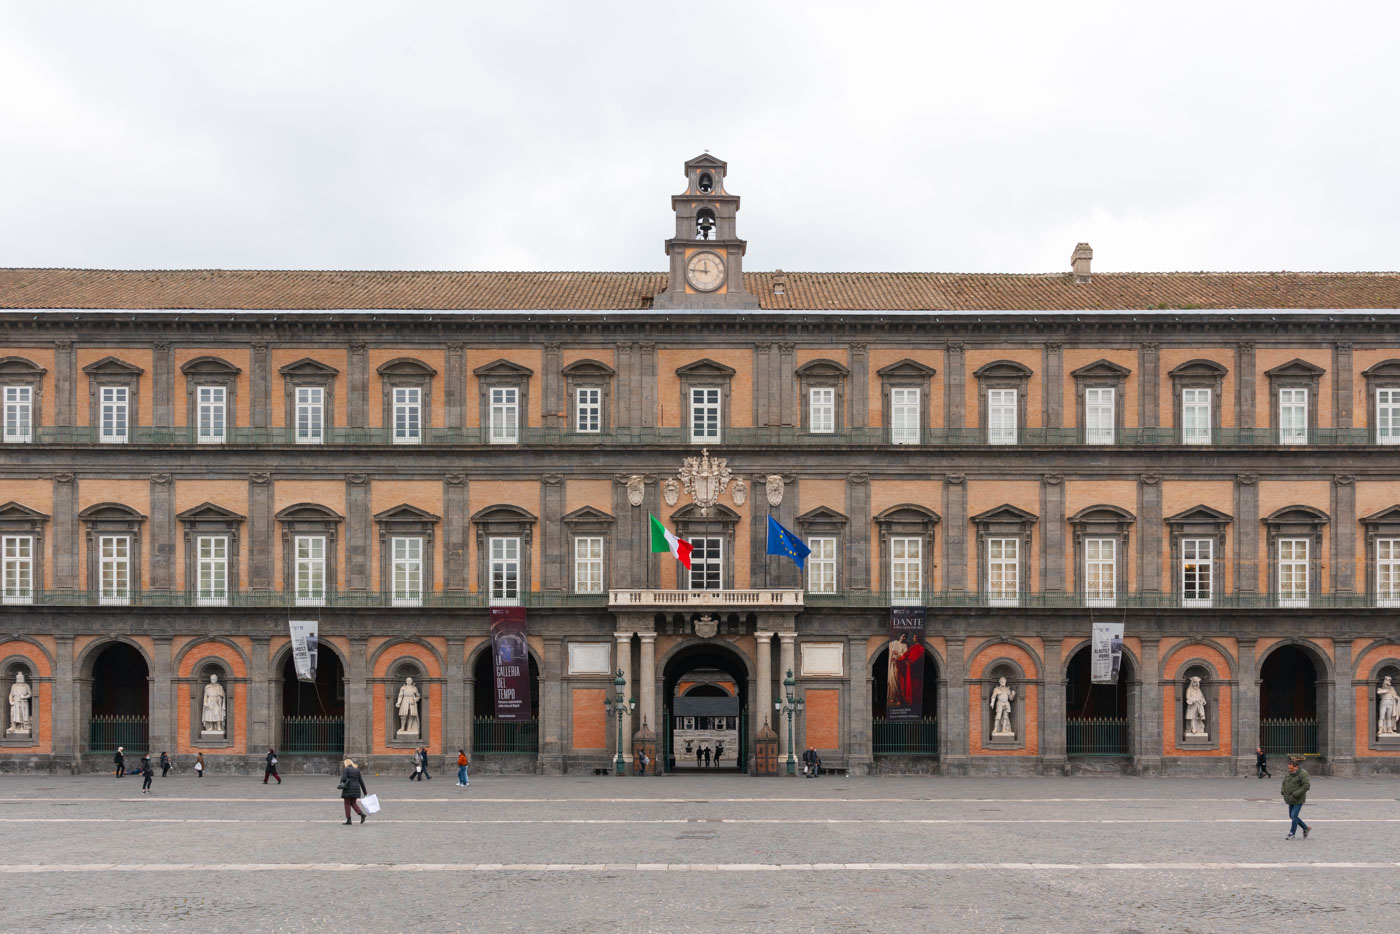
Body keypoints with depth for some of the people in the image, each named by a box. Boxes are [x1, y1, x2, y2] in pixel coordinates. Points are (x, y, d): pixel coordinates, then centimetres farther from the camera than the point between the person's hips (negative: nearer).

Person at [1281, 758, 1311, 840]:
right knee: (1292, 816, 12)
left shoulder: (1303, 774, -14)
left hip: (1298, 800, -8)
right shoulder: (1289, 773, 9)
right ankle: (1306, 828, 27)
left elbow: (1306, 786, -20)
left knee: (1294, 815, -11)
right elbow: (1284, 783, 22)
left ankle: (1292, 833, 0)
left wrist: (1296, 794, -23)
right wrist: (1283, 791, 2)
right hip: (1291, 799, 8)